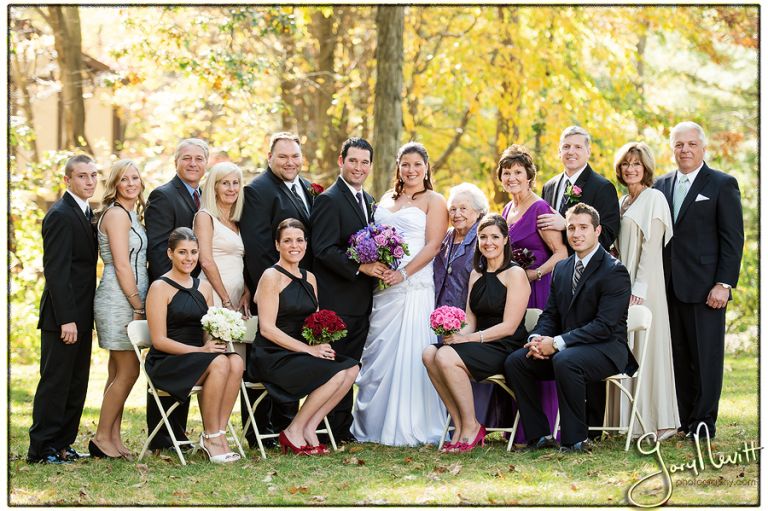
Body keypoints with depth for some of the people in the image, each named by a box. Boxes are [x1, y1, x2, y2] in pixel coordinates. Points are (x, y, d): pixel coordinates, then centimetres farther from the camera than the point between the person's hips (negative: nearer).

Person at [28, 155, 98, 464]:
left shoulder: (86, 213, 14)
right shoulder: (60, 215, -14)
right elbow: (55, 271, -19)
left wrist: (84, 318, 14)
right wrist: (66, 319, -22)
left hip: (80, 316, 9)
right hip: (62, 316, -9)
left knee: (76, 384, 12)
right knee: (55, 382, -3)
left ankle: (62, 444, 19)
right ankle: (41, 449, 4)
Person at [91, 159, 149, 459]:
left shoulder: (131, 214, 18)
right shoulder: (116, 214, -11)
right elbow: (121, 265, -16)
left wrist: (138, 305, 11)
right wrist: (138, 306, -14)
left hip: (128, 300, 9)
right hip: (119, 300, -9)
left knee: (119, 372, 9)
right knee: (128, 371, -7)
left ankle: (113, 438, 13)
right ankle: (102, 438, -1)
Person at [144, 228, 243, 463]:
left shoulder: (203, 287, 15)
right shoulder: (160, 287, -5)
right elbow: (159, 340, -10)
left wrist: (215, 343, -8)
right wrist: (200, 350, -19)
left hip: (197, 359, 6)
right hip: (165, 364, -6)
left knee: (236, 362, -26)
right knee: (219, 363, -32)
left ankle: (219, 433, -23)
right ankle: (211, 437, -21)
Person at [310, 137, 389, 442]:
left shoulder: (369, 201, 18)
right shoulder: (329, 200, -9)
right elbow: (323, 249, -17)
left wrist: (379, 267, 2)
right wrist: (360, 266, -23)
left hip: (362, 301, 8)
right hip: (337, 299, -8)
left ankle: (345, 426, 17)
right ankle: (336, 429, 2)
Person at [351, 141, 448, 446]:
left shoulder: (434, 201, 2)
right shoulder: (387, 199, 20)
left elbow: (432, 245, -7)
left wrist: (404, 273, -17)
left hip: (414, 287, -6)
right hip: (381, 287, 6)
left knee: (409, 355, -7)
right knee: (376, 355, 5)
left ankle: (410, 428, -1)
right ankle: (372, 423, 13)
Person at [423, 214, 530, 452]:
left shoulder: (515, 274, -5)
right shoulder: (476, 275, 17)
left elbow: (509, 326, -12)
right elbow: (470, 322, 14)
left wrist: (469, 338, -19)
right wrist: (456, 335, -10)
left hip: (505, 349, -7)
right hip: (480, 346, 7)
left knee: (446, 357, -29)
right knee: (429, 353, -20)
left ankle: (471, 427, -16)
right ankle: (459, 424, -14)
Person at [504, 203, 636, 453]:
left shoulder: (614, 271, -12)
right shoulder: (561, 268, 13)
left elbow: (604, 325, -20)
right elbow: (550, 314, 15)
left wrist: (557, 342, -24)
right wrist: (537, 338, -9)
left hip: (606, 349, -7)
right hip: (565, 348, 8)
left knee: (565, 361, -36)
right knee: (514, 362, -10)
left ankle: (576, 439, -24)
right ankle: (539, 435, -3)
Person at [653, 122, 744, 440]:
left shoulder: (723, 184, -1)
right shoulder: (662, 185, 13)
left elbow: (733, 238, -5)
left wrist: (724, 284, -12)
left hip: (705, 288, -5)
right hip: (669, 288, 5)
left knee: (705, 356, 0)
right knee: (677, 355, 7)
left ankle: (703, 422, 5)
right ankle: (681, 419, 14)